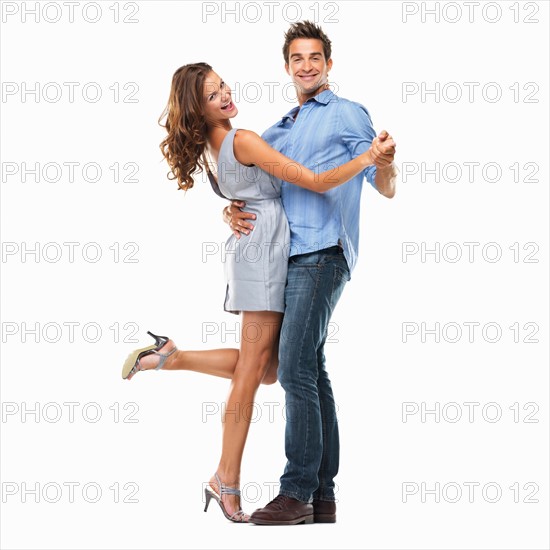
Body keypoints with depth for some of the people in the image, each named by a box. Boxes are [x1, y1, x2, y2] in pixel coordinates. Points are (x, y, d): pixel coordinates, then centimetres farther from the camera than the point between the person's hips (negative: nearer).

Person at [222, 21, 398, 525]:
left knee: (296, 369, -16)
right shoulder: (278, 131, 24)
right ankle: (323, 495, 10)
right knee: (311, 371, 7)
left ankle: (297, 491, -14)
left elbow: (386, 189, -1)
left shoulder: (349, 115, 5)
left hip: (322, 253, -7)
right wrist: (232, 213, 1)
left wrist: (386, 160, -25)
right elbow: (249, 189, 25)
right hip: (286, 258, 8)